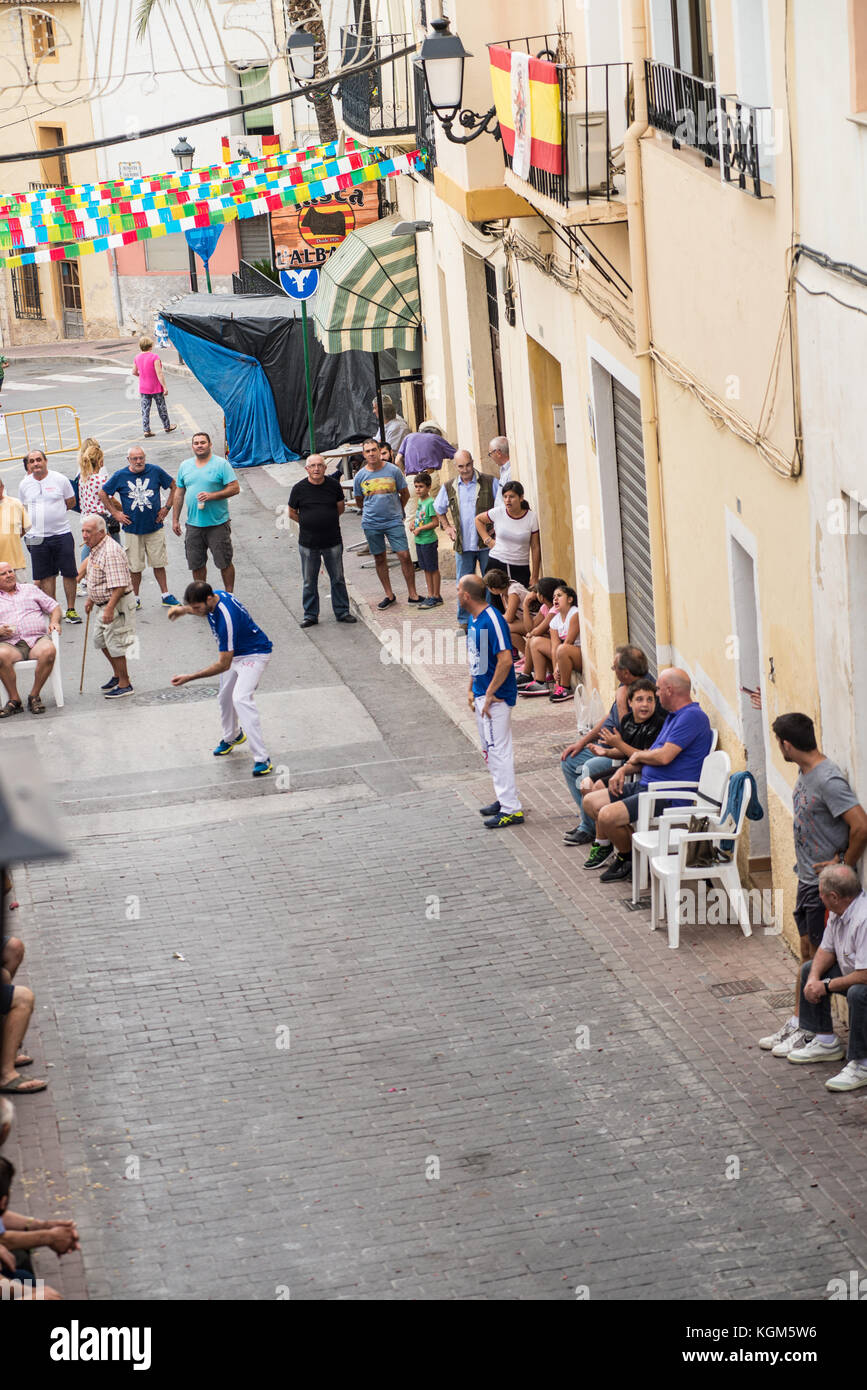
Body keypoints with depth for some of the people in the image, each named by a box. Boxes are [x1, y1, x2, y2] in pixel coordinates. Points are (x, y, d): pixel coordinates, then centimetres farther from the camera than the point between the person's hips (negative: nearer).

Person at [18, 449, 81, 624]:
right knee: (46, 576, 7)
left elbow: (71, 503, 6)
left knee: (69, 573, 0)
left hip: (62, 534, -2)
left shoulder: (60, 479, -2)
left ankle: (71, 610, 10)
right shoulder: (25, 485, 5)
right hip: (37, 537, 2)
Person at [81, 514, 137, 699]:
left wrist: (110, 609, -31)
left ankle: (124, 684, 10)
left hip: (118, 604, -10)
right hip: (103, 604, 10)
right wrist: (91, 599, 26)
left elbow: (118, 586, -29)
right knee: (100, 640, 19)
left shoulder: (111, 552, -26)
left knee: (115, 643, -2)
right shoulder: (95, 549, 7)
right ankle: (117, 675, 36)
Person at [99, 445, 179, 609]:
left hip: (155, 528, 0)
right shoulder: (120, 476, -3)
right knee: (135, 567, 3)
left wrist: (166, 507, 4)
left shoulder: (155, 471, -2)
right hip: (132, 529, 0)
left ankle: (166, 596, 15)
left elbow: (174, 486, 11)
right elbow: (103, 494, 8)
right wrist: (115, 513, 3)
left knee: (158, 563, 6)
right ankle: (135, 598, 14)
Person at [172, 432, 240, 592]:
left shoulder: (221, 464, -5)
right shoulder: (185, 466, 10)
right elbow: (178, 494, 16)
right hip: (193, 524, 4)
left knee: (224, 562, 0)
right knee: (196, 564, 9)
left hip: (218, 523, -4)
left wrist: (211, 496, -20)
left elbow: (235, 488, -10)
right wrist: (175, 520, 12)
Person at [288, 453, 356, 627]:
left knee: (338, 579, 9)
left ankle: (342, 611, 21)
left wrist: (327, 520, 9)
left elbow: (340, 508, 12)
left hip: (332, 541, 1)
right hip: (308, 544, -1)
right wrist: (307, 524, 3)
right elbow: (292, 513, 7)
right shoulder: (299, 489, -5)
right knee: (309, 581, 6)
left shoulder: (334, 486, -2)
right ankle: (310, 615, 16)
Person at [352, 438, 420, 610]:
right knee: (379, 559, 8)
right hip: (371, 523, 2)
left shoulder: (393, 470, -4)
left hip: (394, 521, -2)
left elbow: (405, 494, 8)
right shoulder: (360, 476, 1)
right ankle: (389, 595, 19)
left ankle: (412, 594, 2)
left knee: (404, 556, -7)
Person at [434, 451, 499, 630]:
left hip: (486, 543, -2)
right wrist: (448, 527, 16)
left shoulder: (489, 483, -3)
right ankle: (464, 622, 13)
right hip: (462, 545, 2)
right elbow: (439, 509, 26)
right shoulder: (449, 488, 7)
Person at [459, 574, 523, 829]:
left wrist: (489, 694, -22)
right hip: (482, 693, 10)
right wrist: (471, 689, 14)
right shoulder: (473, 619, 10)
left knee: (499, 750, -9)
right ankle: (504, 799, 27)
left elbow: (505, 660, -26)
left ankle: (511, 809, -7)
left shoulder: (492, 621, -21)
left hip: (496, 697, -10)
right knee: (490, 750, 17)